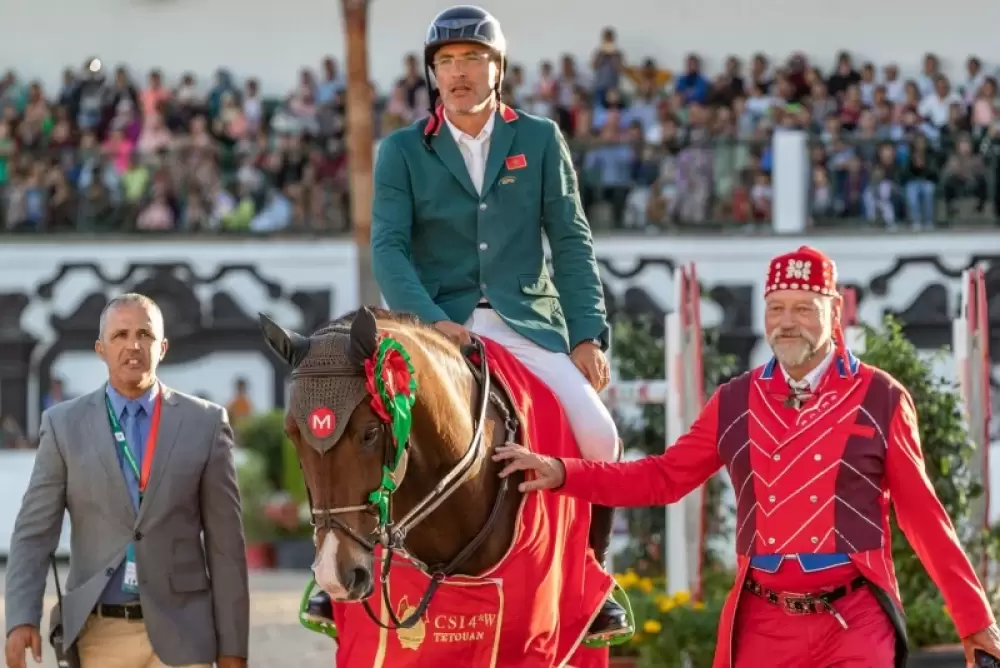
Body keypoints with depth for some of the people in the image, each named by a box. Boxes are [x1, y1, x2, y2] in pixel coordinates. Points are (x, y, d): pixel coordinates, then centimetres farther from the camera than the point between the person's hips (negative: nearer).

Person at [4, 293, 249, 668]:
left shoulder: (205, 423, 2)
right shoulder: (64, 425, 3)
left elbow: (225, 542, 3)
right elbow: (34, 533, 0)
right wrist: (21, 620, -15)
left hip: (179, 633, -1)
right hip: (98, 635, 1)